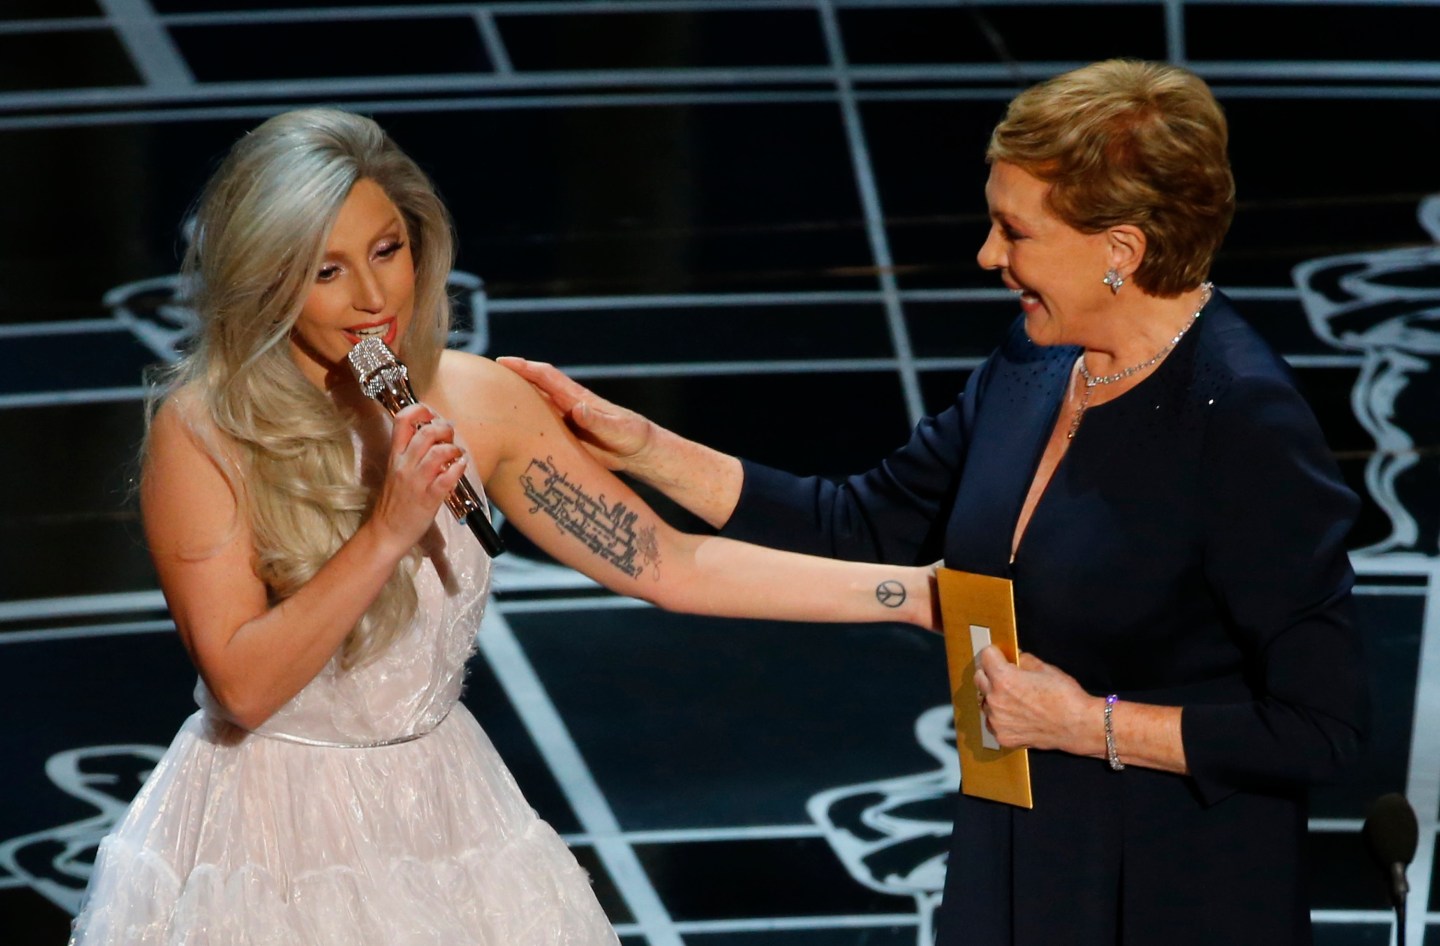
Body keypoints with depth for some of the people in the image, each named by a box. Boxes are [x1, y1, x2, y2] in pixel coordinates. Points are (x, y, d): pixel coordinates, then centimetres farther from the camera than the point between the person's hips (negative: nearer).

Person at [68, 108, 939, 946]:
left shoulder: (474, 401, -5)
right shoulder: (202, 435, -15)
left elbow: (672, 565, -3)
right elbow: (242, 685, -20)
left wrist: (920, 591, -7)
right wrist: (388, 532, -28)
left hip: (439, 817, 4)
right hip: (271, 840, -4)